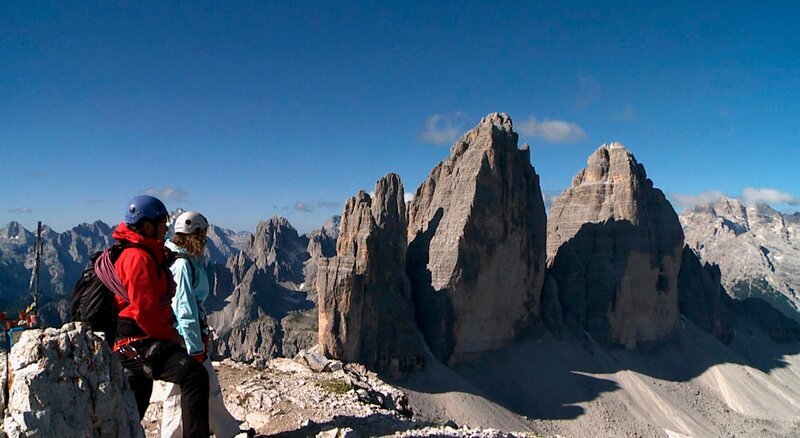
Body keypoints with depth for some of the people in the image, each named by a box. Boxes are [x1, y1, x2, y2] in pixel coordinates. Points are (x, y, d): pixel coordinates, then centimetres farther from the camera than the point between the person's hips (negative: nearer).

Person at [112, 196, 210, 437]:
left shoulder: (151, 254, 15)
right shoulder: (139, 258, -17)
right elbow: (145, 311, -23)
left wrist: (170, 334, 13)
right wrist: (171, 336, -12)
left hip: (137, 342, 11)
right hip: (138, 341, -11)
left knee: (135, 404, 25)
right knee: (194, 374, -24)